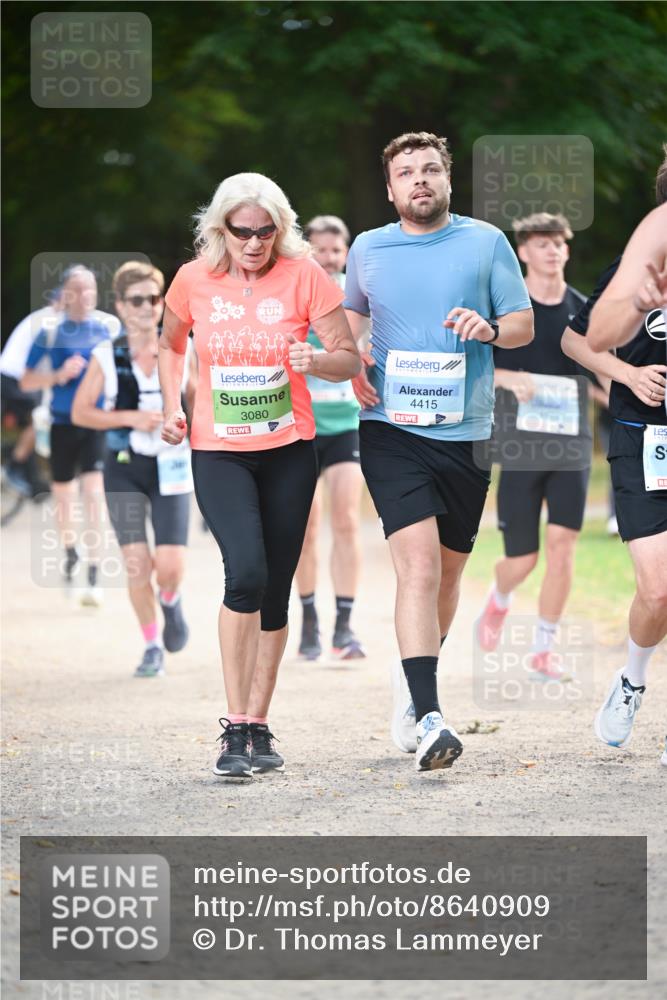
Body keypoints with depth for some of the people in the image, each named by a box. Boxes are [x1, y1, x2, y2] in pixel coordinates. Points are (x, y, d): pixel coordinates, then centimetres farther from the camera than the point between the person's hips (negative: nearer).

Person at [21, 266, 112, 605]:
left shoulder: (107, 331, 1)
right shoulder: (51, 332, -1)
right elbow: (26, 382, 0)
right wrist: (60, 375, -16)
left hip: (96, 424, -1)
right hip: (62, 424, 1)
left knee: (94, 493, -15)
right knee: (63, 495, 15)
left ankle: (94, 576, -15)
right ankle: (70, 552, 44)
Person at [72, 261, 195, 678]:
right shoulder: (106, 357, -1)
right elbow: (80, 412, -3)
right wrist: (130, 417, -13)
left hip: (170, 468, 0)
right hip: (124, 468, 0)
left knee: (170, 567, -10)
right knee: (137, 563, -5)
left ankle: (171, 600, 26)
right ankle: (152, 647, 13)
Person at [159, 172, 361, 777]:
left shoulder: (303, 276, -6)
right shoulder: (195, 280, -2)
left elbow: (350, 360, -3)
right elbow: (170, 345, 18)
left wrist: (315, 361, -24)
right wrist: (171, 405, 5)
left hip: (289, 453, 1)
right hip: (218, 452, -1)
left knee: (275, 591, 6)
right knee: (246, 571, -21)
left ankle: (259, 726, 20)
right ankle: (235, 728, -15)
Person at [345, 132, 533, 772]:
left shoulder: (486, 243, 4)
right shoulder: (367, 250, 7)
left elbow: (525, 323, 6)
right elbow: (348, 316, 25)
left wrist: (490, 328, -17)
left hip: (465, 432, 2)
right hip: (392, 430, -2)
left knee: (447, 571, 14)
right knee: (418, 567, -18)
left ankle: (412, 679, 40)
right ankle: (427, 720, -25)